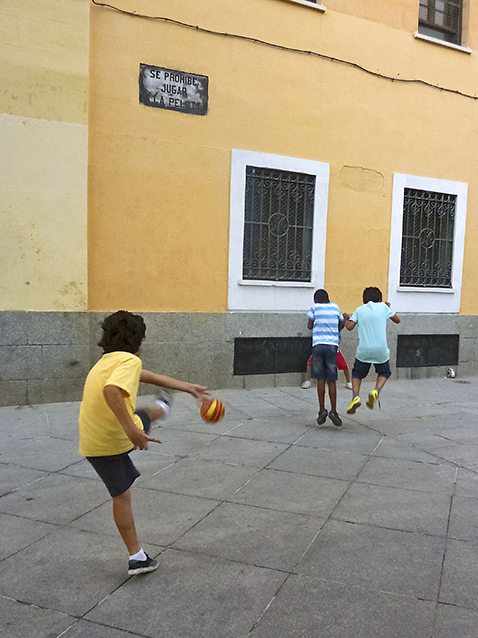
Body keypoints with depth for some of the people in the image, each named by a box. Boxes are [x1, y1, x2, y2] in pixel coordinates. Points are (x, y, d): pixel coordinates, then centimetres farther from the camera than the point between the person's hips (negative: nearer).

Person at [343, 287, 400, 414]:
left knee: (357, 373, 19)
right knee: (384, 373, 24)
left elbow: (349, 327, -3)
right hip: (381, 351, 0)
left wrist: (346, 318, 19)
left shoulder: (359, 310, 5)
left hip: (364, 350, 0)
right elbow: (397, 320, 17)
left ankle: (355, 397, -4)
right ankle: (376, 392, -3)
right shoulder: (383, 307, 5)